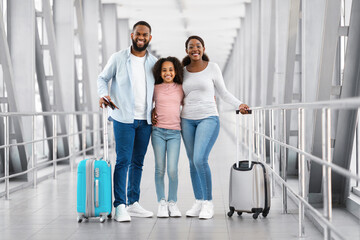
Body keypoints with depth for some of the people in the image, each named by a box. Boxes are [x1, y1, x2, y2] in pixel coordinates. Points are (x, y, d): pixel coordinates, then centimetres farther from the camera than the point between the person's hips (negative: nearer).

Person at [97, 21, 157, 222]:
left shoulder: (154, 62, 9)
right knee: (123, 161, -9)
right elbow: (103, 78, 7)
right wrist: (104, 94, -13)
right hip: (124, 118, -4)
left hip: (145, 120, 4)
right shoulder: (118, 58, -1)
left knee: (138, 162, 10)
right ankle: (120, 206, -7)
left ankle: (133, 203, 18)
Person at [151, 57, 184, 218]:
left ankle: (173, 203, 8)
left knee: (172, 170, -7)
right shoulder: (155, 88, 7)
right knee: (160, 169, 2)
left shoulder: (181, 89, 8)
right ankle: (161, 203, 12)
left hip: (174, 133, 0)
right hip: (158, 131, 0)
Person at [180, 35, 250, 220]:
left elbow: (223, 93, 4)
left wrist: (239, 105, -8)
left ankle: (208, 203, -7)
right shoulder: (183, 71, 8)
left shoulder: (212, 67, -1)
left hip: (208, 118, -4)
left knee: (200, 159, -18)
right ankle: (198, 203, 15)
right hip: (187, 120, 4)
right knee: (193, 162, 6)